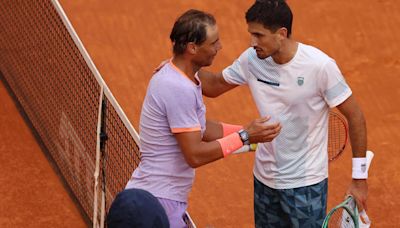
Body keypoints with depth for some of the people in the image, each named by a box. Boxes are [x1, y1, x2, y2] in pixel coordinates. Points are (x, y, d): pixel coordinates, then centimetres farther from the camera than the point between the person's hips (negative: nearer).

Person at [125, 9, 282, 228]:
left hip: (165, 196, 10)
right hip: (158, 201, -10)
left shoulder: (182, 77, 8)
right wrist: (243, 137, -17)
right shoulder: (179, 89, -24)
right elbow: (195, 155, -23)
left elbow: (201, 129, 15)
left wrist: (248, 130, 5)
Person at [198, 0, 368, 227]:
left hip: (305, 185, -5)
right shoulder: (252, 59, -7)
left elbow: (355, 117, -13)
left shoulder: (320, 66, -21)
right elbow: (214, 85, 9)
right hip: (264, 179, 5)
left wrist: (359, 178, -10)